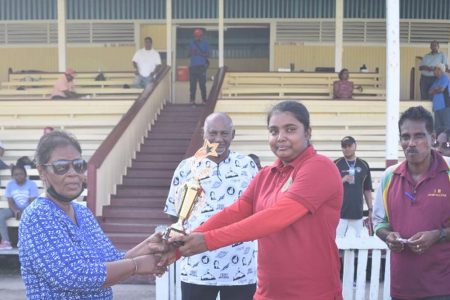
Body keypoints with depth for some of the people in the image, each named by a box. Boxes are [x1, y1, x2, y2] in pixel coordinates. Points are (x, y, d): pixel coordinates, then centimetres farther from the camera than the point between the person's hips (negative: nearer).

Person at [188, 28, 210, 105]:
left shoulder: (204, 43, 6)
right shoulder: (192, 43, 14)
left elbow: (207, 54, -1)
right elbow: (189, 53, 13)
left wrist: (200, 53, -15)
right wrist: (191, 53, -9)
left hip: (201, 66, -3)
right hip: (193, 66, 3)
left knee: (202, 84, -6)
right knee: (192, 84, -1)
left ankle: (204, 100, -3)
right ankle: (192, 100, 2)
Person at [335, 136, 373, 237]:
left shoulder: (364, 165, 9)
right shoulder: (336, 164, 1)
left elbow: (367, 190, 13)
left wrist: (370, 209, 8)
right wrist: (342, 181, -16)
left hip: (357, 213, 3)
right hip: (339, 213, -3)